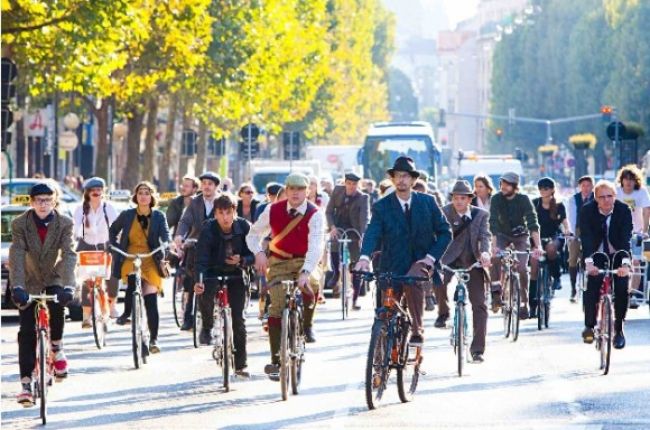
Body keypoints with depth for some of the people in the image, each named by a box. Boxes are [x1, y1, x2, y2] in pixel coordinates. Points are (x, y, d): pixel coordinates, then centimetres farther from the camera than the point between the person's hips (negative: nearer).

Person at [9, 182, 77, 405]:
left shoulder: (64, 223, -16)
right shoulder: (20, 224, -16)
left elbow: (69, 255, -25)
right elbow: (16, 256, -25)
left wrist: (68, 286, -39)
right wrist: (17, 287, -38)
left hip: (54, 278, 0)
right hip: (29, 281, 0)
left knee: (56, 305, -32)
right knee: (26, 331, -8)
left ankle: (57, 347, -5)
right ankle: (26, 382, -6)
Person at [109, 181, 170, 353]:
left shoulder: (159, 216, 4)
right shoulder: (127, 215, 5)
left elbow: (165, 234, -8)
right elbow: (113, 231, 20)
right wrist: (115, 248, 7)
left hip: (151, 261, 0)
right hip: (129, 259, 0)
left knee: (151, 300, -9)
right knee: (133, 281, -32)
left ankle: (153, 339, -3)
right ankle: (126, 314, -8)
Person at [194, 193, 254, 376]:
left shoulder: (244, 227, -16)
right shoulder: (209, 229, -21)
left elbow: (254, 254, -7)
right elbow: (202, 258, -28)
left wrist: (242, 260, -29)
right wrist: (199, 280, -44)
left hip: (237, 275, 1)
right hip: (214, 272, -1)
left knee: (239, 319, -4)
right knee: (204, 294, -33)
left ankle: (241, 365, 7)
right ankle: (207, 328, -2)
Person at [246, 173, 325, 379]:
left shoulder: (315, 214, -15)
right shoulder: (273, 210, -5)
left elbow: (315, 247, -27)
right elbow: (253, 234, 8)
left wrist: (305, 272, -42)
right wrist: (258, 252, -14)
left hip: (304, 262, -2)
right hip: (279, 263, 2)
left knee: (312, 284, -34)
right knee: (277, 307, -11)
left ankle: (307, 324, -4)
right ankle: (276, 361, -6)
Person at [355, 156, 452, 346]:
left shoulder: (428, 202, 2)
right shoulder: (382, 207, -2)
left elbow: (445, 232, 5)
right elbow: (372, 233, -16)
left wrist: (431, 257, -10)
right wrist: (365, 257, -36)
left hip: (420, 261, -1)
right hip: (392, 267, 1)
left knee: (412, 282, -34)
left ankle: (417, 330, -28)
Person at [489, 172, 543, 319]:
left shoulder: (523, 199, -21)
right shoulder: (496, 199, -19)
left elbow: (533, 223, -29)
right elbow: (493, 223, -28)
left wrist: (538, 246, -41)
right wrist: (494, 245, -41)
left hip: (521, 235, -1)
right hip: (503, 234, 1)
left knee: (522, 268, -16)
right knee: (495, 257, -29)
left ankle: (524, 303, -3)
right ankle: (496, 292, -18)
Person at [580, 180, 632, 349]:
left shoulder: (624, 210, -20)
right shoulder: (587, 211, -18)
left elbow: (626, 238, -28)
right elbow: (586, 237, -27)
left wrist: (625, 263, -41)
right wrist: (588, 262, -42)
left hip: (617, 255, 0)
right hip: (596, 255, 0)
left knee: (621, 290, -12)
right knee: (591, 287, -16)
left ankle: (619, 331, 1)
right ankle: (589, 327, 0)